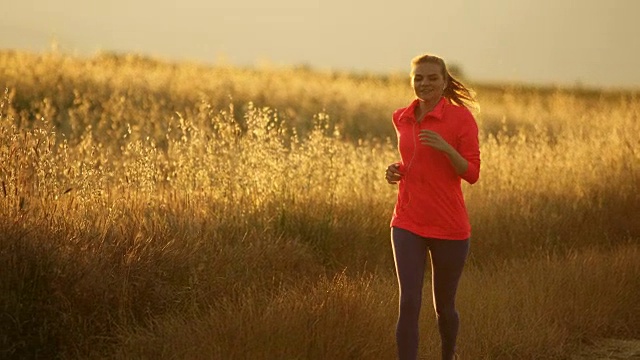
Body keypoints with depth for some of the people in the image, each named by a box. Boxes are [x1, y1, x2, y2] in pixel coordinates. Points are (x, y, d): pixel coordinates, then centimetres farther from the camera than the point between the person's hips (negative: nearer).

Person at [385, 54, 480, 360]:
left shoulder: (461, 117, -6)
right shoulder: (402, 118, 8)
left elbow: (472, 174, -8)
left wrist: (446, 148, -25)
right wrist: (396, 171, 3)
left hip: (449, 227, -2)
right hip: (408, 225, 2)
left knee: (444, 306, 13)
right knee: (409, 303, -13)